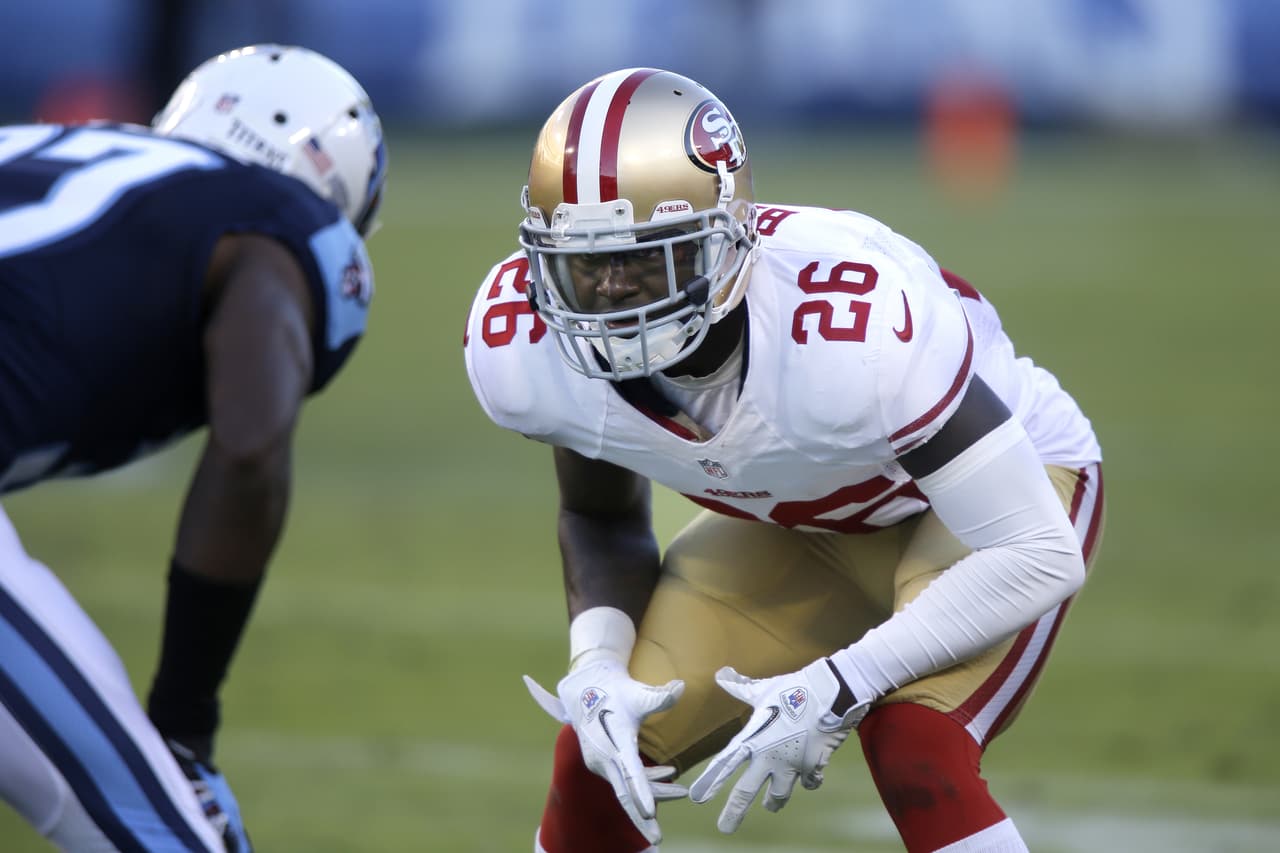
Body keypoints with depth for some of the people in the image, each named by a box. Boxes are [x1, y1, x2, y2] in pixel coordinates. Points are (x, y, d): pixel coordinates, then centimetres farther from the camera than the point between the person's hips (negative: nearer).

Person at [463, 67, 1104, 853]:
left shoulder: (850, 327, -41)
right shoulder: (526, 348, -24)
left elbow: (1039, 556, -33)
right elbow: (603, 517, 0)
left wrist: (835, 691, -36)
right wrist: (597, 668, -19)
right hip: (802, 525, 5)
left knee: (915, 751, -30)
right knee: (599, 762, -7)